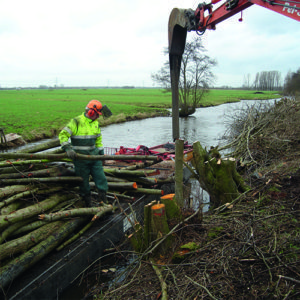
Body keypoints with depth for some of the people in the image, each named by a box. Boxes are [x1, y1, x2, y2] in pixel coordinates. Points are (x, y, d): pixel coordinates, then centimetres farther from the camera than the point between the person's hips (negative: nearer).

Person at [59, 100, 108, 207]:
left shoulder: (96, 123, 10)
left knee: (100, 177, 3)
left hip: (94, 155, 6)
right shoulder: (76, 122, -11)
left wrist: (101, 152, 18)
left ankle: (103, 200, 13)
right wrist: (68, 148, -22)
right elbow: (63, 135, -12)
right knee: (84, 181, 5)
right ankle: (88, 203, 19)